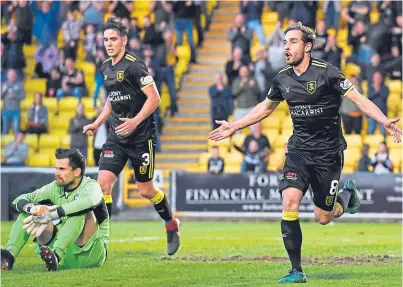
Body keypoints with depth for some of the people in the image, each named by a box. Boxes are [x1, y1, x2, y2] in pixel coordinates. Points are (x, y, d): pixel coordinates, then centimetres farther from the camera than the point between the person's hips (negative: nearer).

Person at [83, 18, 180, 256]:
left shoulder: (134, 65, -14)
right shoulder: (106, 68, 9)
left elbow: (154, 98, -18)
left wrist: (135, 121, -27)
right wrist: (97, 123, 17)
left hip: (141, 137, -6)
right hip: (116, 136, 6)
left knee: (146, 189, 4)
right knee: (103, 182, -9)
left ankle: (172, 226, 30)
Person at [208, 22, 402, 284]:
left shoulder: (326, 72, -14)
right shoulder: (282, 78, 2)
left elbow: (359, 99, -16)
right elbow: (266, 107, 21)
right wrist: (234, 126, 24)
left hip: (328, 152, -4)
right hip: (299, 149, 4)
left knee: (323, 218, 1)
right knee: (289, 201, -18)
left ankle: (347, 196, 38)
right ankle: (297, 271, -10)